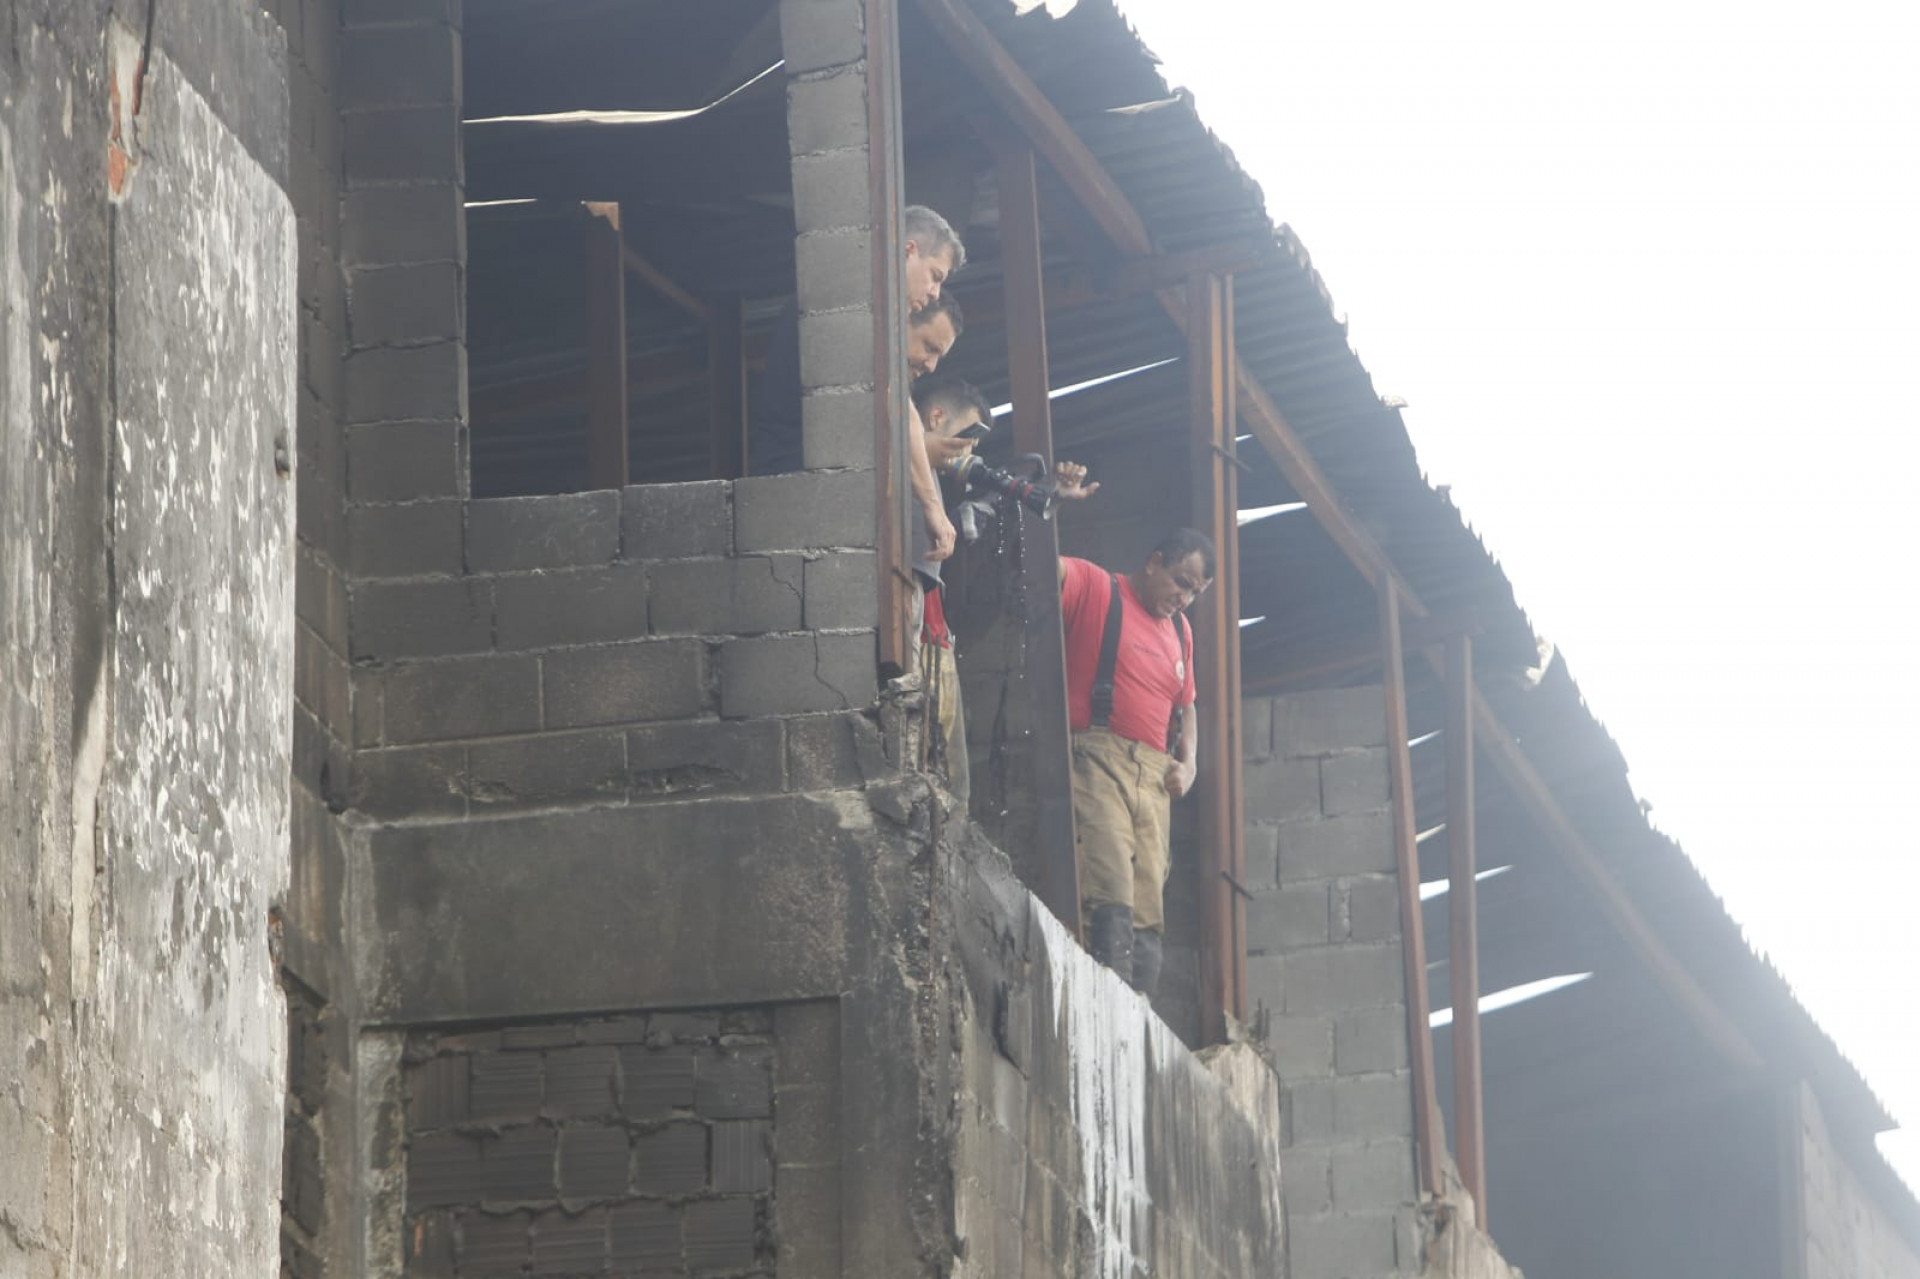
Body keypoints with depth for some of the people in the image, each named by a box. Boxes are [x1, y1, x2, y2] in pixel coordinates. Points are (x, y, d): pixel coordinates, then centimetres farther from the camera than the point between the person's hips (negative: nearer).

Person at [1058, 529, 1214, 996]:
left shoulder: (1180, 631, 25)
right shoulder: (1095, 588, 4)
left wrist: (1188, 764, 19)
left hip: (1154, 778, 8)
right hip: (1097, 760, -8)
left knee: (1148, 918, 1)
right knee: (1110, 897, -21)